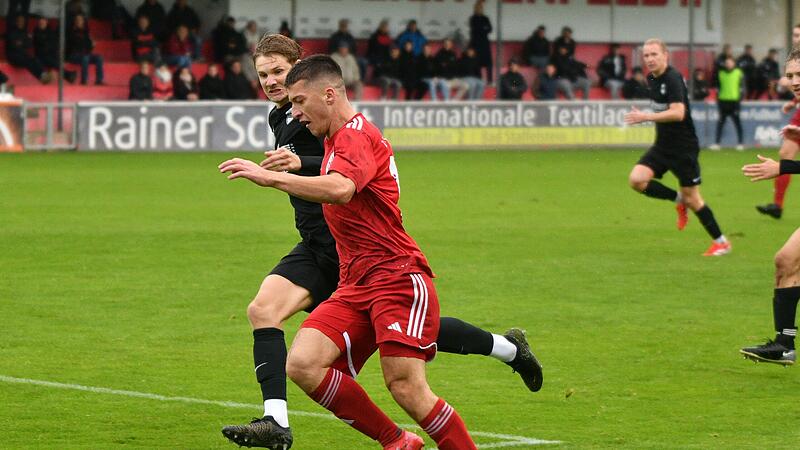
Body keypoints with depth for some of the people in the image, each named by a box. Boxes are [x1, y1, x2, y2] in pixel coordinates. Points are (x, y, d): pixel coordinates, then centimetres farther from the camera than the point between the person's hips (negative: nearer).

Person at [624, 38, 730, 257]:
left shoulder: (673, 79, -20)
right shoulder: (652, 79, 6)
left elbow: (678, 113, -32)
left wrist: (646, 117, -37)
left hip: (684, 147, -8)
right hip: (662, 146, 8)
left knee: (692, 198, -1)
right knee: (637, 179, -12)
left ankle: (721, 242, 15)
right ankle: (678, 199, 9)